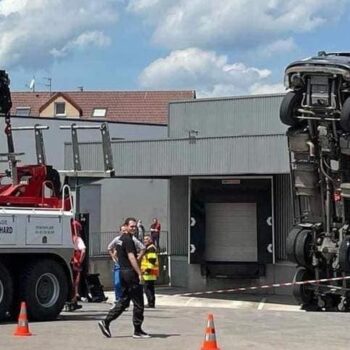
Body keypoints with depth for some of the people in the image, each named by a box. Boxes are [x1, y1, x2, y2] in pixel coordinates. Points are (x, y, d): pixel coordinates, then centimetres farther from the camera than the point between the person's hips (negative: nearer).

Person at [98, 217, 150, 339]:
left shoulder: (121, 239, 17)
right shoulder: (128, 240, -14)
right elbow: (131, 258, -20)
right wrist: (139, 274, -21)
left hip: (123, 272, 10)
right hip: (130, 273, -10)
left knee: (123, 301, 12)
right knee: (138, 303, -2)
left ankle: (106, 322, 5)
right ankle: (137, 330, 2)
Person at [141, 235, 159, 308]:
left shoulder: (151, 248, -12)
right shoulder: (147, 248, 23)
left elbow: (152, 259, -22)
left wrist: (148, 268, -24)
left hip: (149, 272, -11)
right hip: (150, 273, 11)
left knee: (147, 288, -11)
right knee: (150, 288, 13)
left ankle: (151, 303, -11)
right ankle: (151, 303, 16)